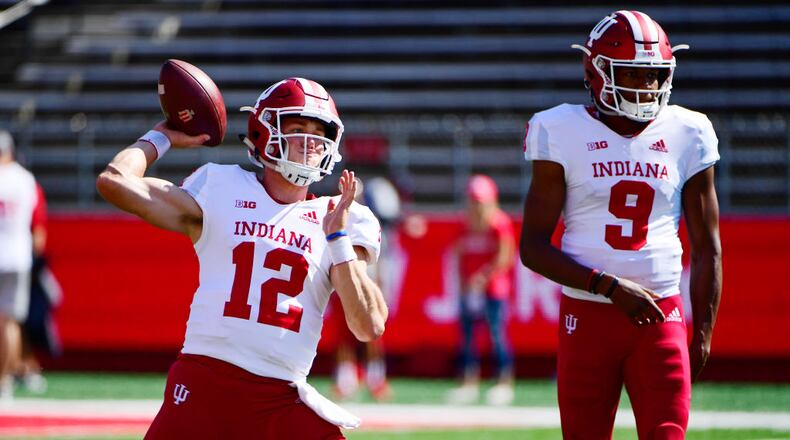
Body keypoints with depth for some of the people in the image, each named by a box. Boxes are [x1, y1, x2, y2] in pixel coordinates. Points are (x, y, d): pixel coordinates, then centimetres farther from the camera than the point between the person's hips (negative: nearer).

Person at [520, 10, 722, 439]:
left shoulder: (686, 135, 6)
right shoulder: (563, 135, -2)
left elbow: (707, 248, 12)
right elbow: (533, 247, -4)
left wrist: (703, 332, 6)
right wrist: (610, 287, -14)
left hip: (661, 318, 1)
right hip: (587, 318, -1)